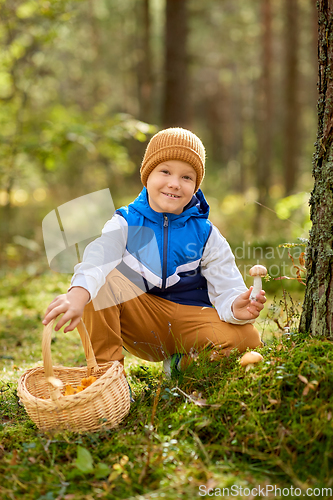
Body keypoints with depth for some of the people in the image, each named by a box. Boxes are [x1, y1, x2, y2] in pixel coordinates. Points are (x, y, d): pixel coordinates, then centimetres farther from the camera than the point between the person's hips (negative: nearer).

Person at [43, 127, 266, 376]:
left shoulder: (205, 234, -2)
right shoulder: (125, 223, -6)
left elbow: (227, 289, -7)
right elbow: (96, 258, -27)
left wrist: (236, 308, -34)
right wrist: (77, 295, -50)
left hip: (188, 321, 1)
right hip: (138, 323, -1)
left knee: (247, 339, -27)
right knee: (102, 280, -26)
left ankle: (183, 364, 2)